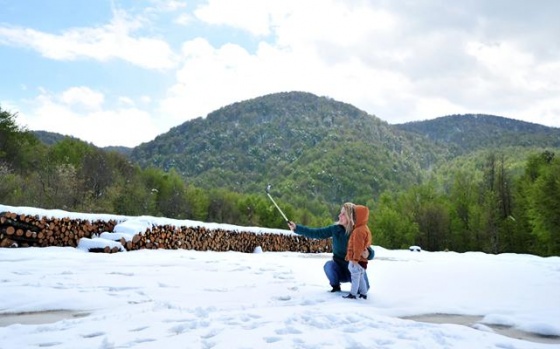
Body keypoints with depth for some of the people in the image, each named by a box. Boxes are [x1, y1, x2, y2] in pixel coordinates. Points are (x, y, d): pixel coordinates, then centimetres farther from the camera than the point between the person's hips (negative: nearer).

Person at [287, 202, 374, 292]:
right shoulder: (335, 229, -10)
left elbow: (371, 252, -15)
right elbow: (315, 233, -10)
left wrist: (368, 254, -39)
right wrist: (296, 228, -17)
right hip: (339, 269, 1)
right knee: (329, 265, -29)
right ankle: (336, 286, 0)